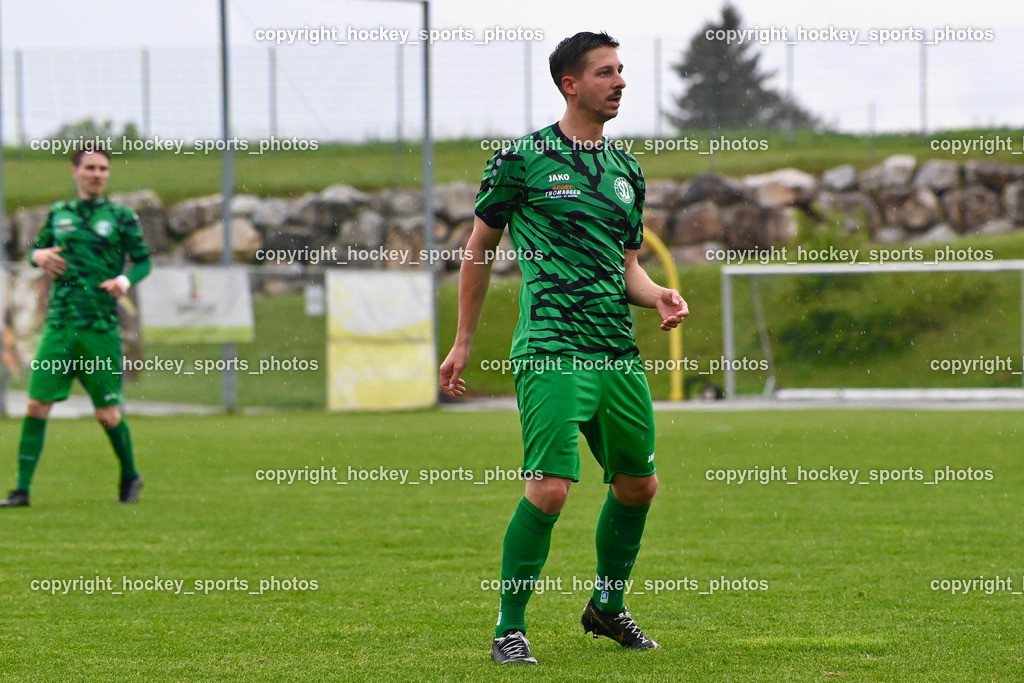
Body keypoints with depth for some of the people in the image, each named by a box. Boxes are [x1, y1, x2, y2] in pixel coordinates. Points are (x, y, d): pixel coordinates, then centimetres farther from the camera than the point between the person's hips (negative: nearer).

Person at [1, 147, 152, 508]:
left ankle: (130, 477, 24)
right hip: (59, 325, 2)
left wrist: (125, 280, -16)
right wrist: (38, 255, -2)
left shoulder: (121, 217, 4)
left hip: (100, 328, -2)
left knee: (108, 414, 0)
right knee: (37, 405, -6)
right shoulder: (59, 213, 12)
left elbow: (143, 260, 5)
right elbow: (36, 250, 22)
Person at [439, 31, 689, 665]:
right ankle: (510, 627, -4)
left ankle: (608, 606, 35)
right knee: (550, 488, -16)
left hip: (619, 352, 7)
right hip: (553, 350, -7)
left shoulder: (626, 169, 16)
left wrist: (658, 296, 1)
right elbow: (479, 249, 7)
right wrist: (463, 343, 8)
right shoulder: (523, 159, -2)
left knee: (638, 485, 14)